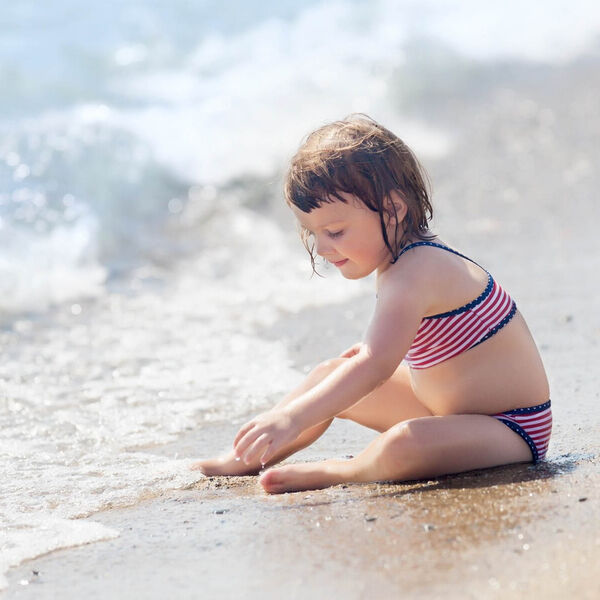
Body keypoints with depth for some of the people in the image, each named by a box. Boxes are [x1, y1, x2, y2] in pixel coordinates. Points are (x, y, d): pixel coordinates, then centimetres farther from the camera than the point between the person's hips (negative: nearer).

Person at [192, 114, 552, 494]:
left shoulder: (412, 273, -28)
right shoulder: (413, 259, 5)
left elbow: (374, 366, -39)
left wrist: (294, 417, -45)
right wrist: (376, 348, 12)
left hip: (510, 429, -11)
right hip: (450, 407, 11)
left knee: (405, 446, -40)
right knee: (329, 375, 13)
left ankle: (331, 473, -13)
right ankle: (251, 457, 24)